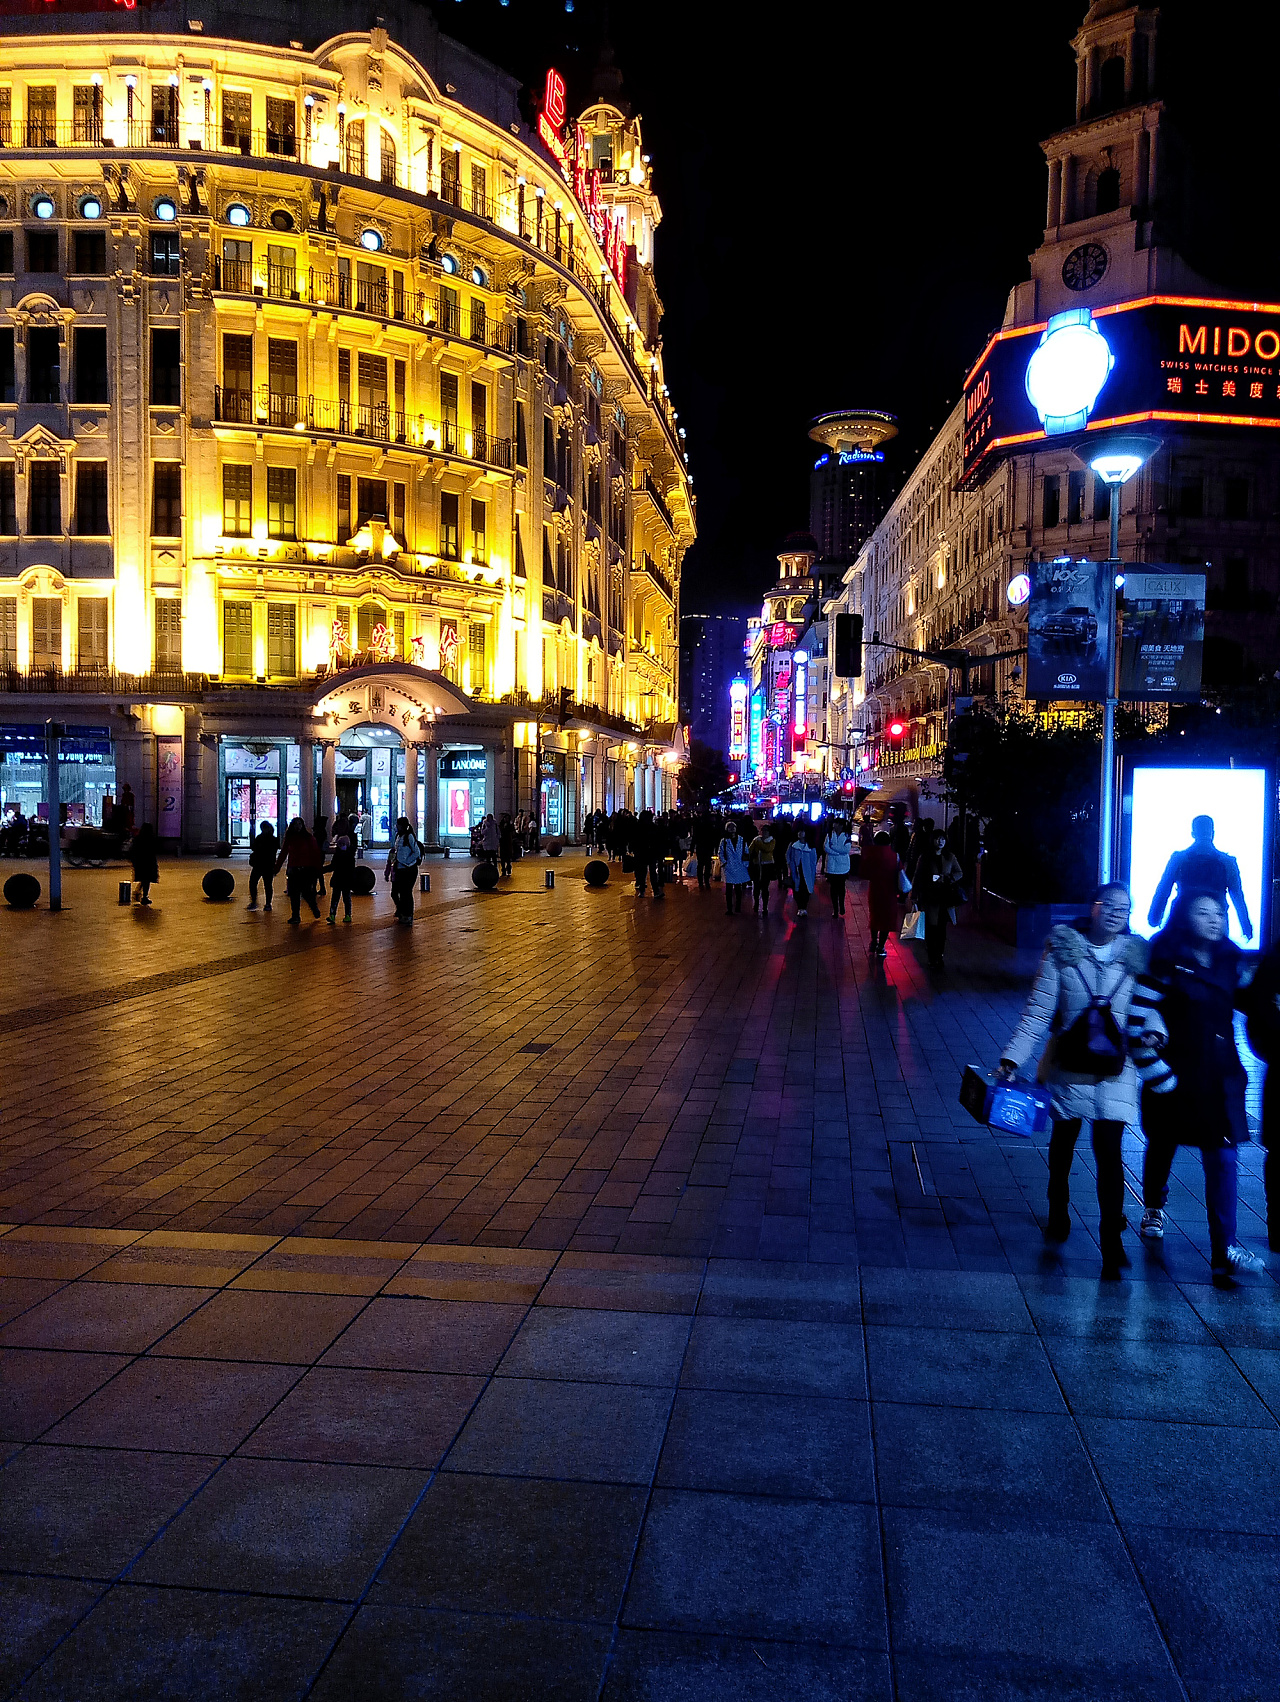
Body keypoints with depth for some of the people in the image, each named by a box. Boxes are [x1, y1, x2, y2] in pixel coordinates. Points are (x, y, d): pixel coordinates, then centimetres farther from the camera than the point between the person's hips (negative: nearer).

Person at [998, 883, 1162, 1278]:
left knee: (1109, 1153, -8)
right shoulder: (1063, 949, -7)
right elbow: (1038, 1013, -9)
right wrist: (1012, 1058, -17)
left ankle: (1112, 1243, -1)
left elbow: (1150, 1003, 6)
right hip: (1067, 1065, 1)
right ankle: (1058, 1218, 40)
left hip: (1114, 1068, 0)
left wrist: (1153, 1030, -17)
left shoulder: (1136, 955, -2)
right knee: (1062, 1142, 18)